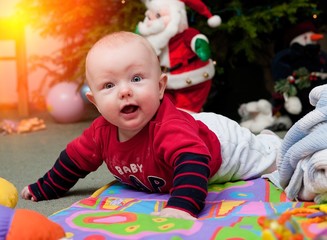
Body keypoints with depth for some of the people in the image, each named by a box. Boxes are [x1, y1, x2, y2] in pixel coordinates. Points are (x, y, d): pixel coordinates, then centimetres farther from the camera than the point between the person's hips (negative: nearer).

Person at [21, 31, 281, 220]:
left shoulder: (169, 127, -51)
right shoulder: (102, 131, -27)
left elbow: (194, 162, -66)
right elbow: (75, 159, -11)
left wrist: (182, 206, -80)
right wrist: (44, 189, -3)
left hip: (219, 139, -6)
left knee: (270, 159, 19)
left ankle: (265, 138, 51)